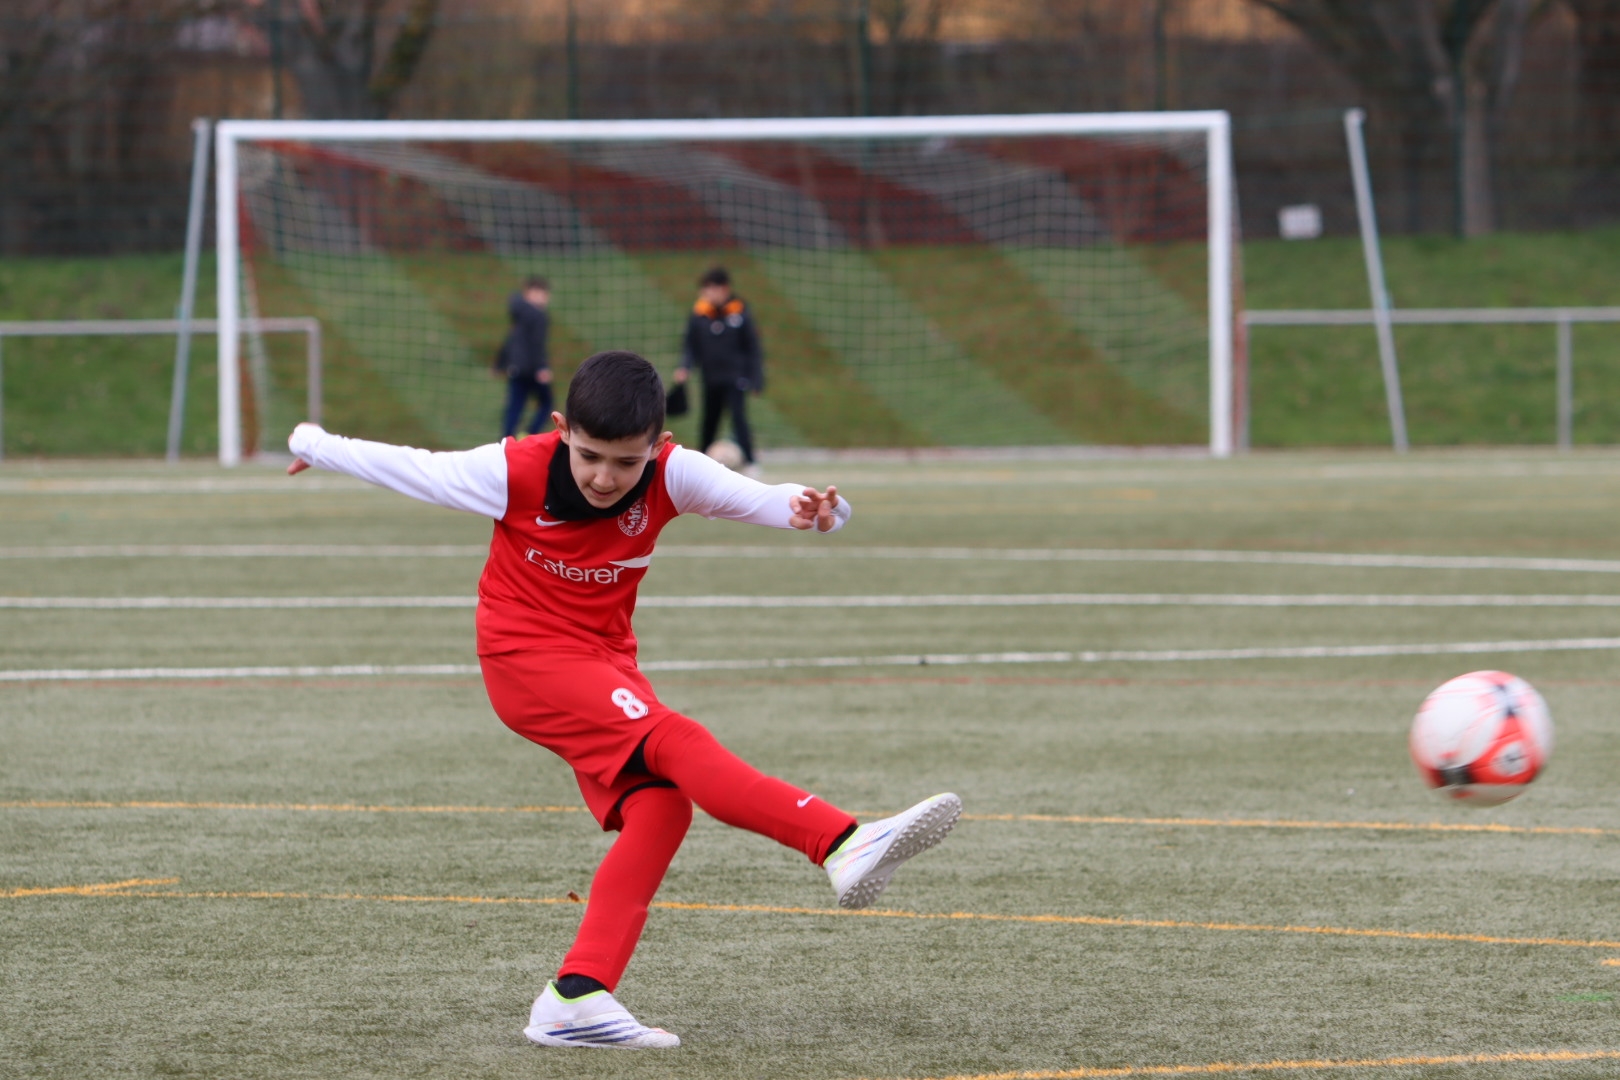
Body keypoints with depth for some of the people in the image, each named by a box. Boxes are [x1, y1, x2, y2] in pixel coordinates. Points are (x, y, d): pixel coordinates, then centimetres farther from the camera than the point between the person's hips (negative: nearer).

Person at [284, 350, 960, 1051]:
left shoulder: (673, 476, -13)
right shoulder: (514, 472, -18)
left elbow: (753, 498, -23)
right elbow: (410, 469, -4)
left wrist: (803, 510, -47)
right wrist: (316, 447, 10)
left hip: (605, 662, 5)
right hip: (524, 658, -5)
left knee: (658, 806, -16)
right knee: (671, 742, -26)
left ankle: (575, 999, -15)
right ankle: (844, 846, -40)